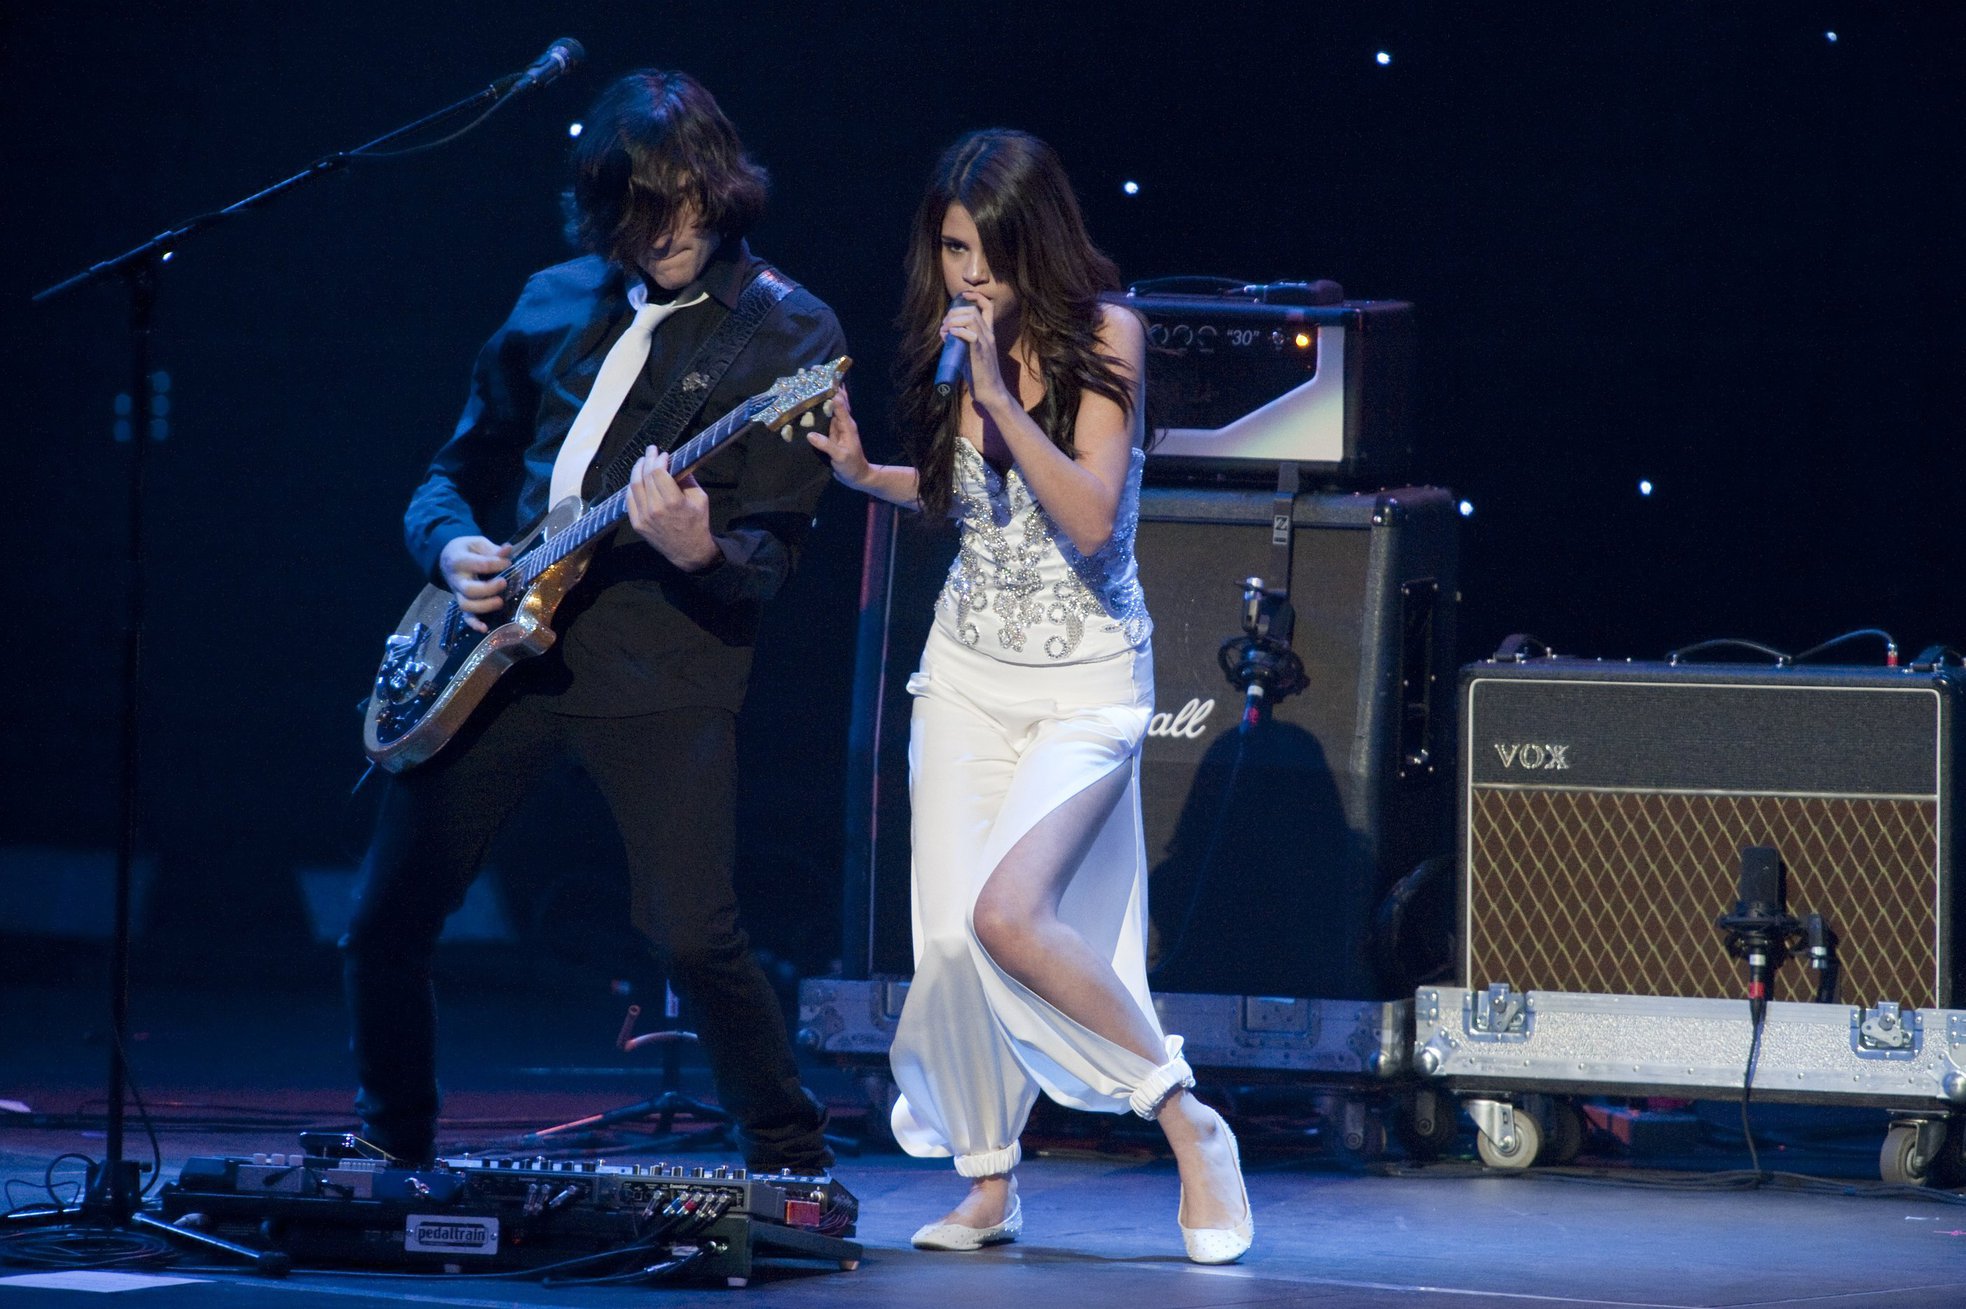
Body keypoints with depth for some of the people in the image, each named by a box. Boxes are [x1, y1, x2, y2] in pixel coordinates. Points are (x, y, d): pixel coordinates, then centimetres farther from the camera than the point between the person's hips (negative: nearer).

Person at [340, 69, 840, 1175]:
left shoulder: (791, 337, -1)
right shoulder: (556, 306, 14)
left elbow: (772, 560, -7)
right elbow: (459, 469, 23)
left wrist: (701, 554, -29)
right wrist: (454, 546, 1)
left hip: (666, 667, -5)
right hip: (506, 640, 5)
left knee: (693, 936, -16)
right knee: (388, 925, 5)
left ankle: (793, 1164, 2)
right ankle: (394, 1153, 25)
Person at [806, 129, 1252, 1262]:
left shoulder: (1104, 337, -13)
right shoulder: (954, 343, 2)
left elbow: (1090, 518, -22)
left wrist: (998, 394, -28)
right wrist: (864, 474, 3)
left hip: (1085, 681, -5)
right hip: (968, 669, 5)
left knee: (1009, 914, -22)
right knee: (947, 938, -3)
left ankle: (1188, 1124, -7)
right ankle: (990, 1188, 13)